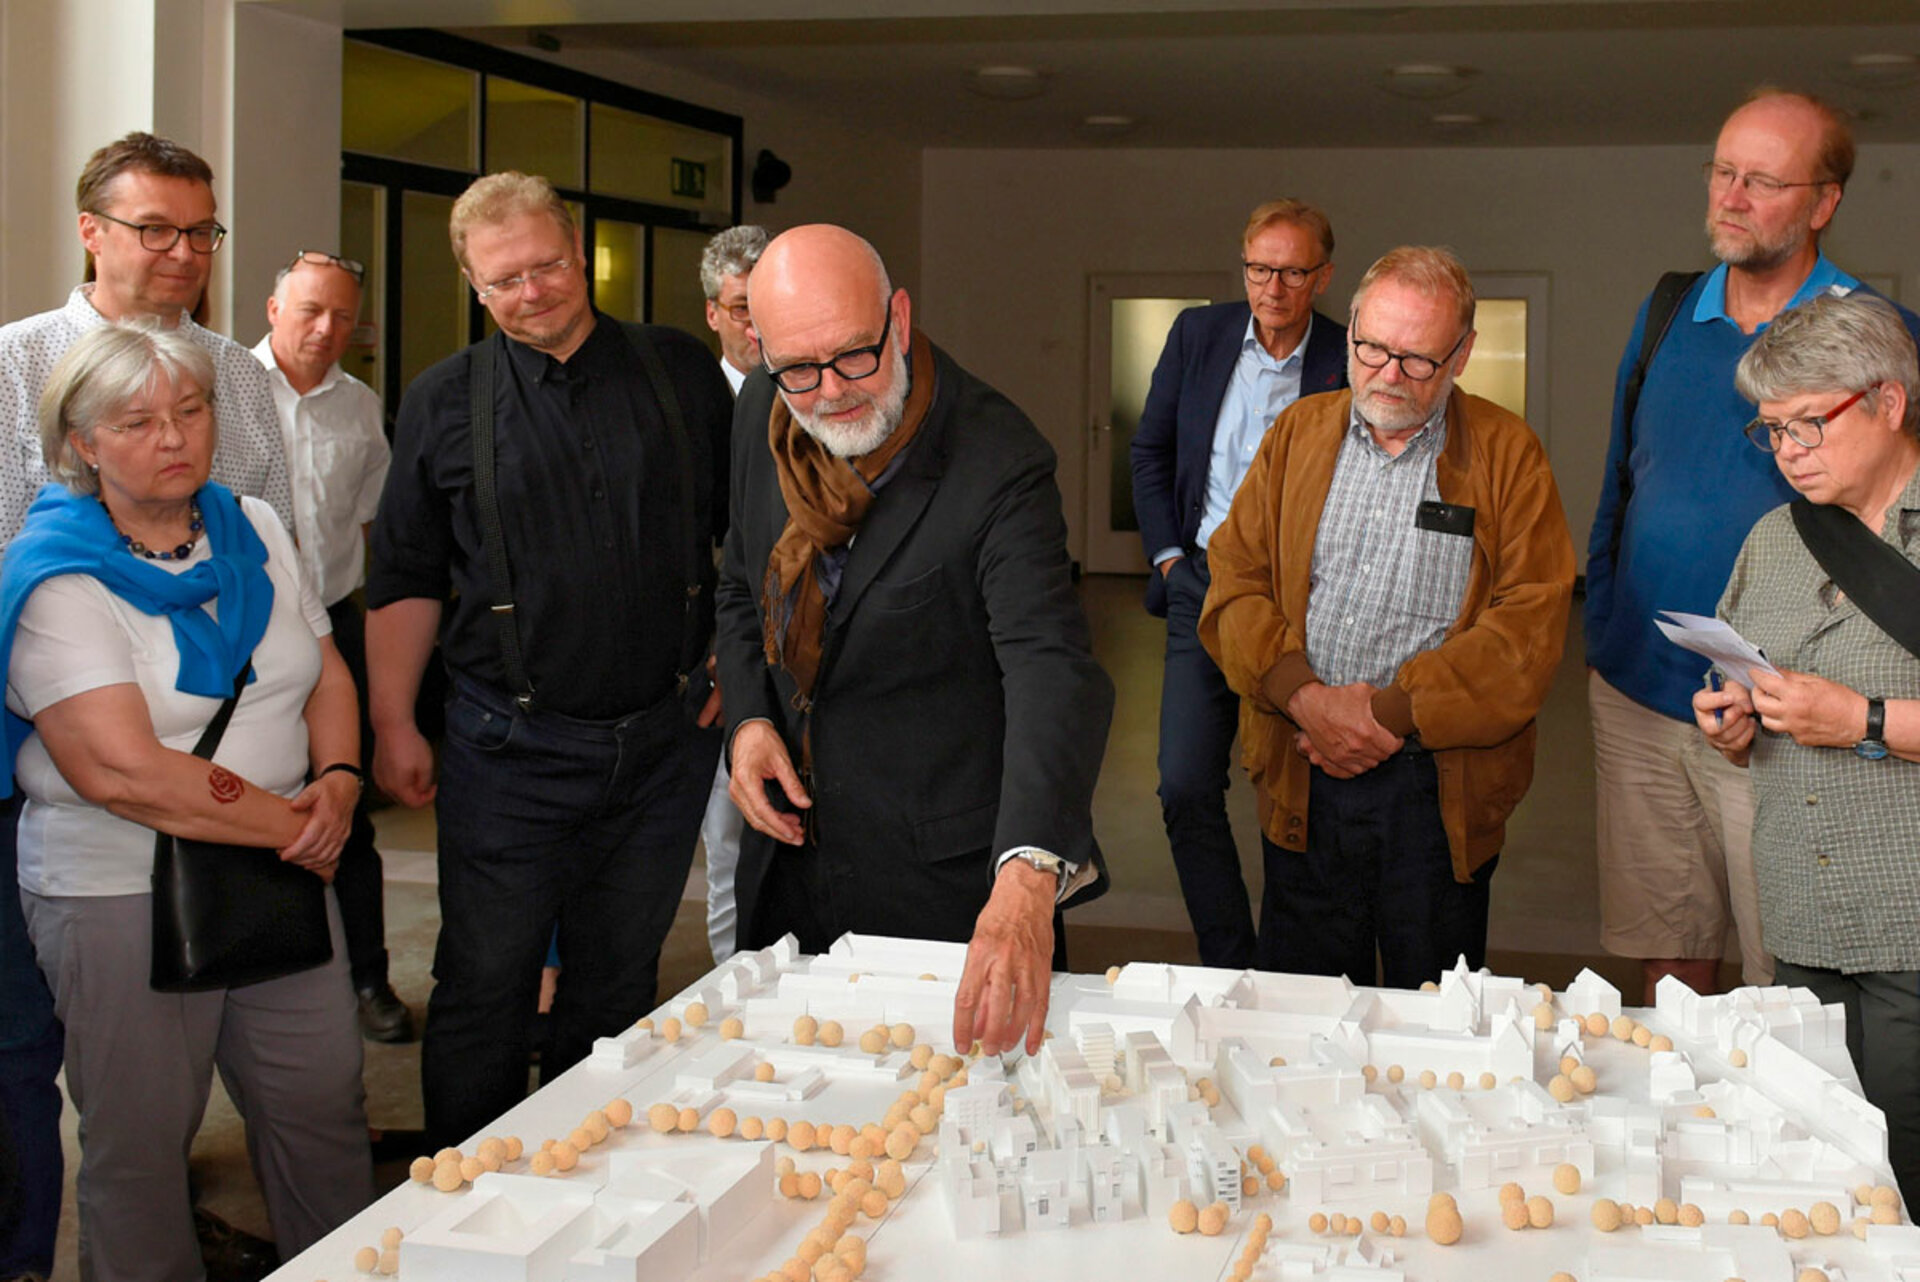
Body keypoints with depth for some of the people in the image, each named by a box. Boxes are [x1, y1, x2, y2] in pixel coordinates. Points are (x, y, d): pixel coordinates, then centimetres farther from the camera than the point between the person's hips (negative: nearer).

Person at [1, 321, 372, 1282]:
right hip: (120, 893, -5)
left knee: (325, 1102, 12)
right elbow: (122, 771, -21)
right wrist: (287, 822, -16)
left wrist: (338, 780, -9)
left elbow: (327, 671, 12)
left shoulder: (254, 531, 7)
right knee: (141, 1141, 8)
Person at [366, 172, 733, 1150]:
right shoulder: (443, 402, 3)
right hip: (511, 748, -1)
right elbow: (405, 579, 6)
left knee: (616, 989, 12)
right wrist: (392, 726, 2)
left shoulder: (683, 373, 4)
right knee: (482, 994, 3)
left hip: (663, 737, 1)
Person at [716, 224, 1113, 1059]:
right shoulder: (762, 417, -3)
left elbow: (1053, 670, -35)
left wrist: (1027, 879, -50)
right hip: (794, 854, 6)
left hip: (947, 883, -6)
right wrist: (748, 719, -5)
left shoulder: (996, 465, -23)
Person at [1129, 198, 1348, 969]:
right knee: (1186, 787, -2)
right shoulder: (1198, 334, 4)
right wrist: (1167, 553, 5)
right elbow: (1150, 451, 13)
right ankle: (1230, 967, 10)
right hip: (1203, 587, 3)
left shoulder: (1349, 364, -7)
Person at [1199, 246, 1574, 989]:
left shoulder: (1507, 455, 1)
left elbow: (1530, 627, -8)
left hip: (1441, 789, -2)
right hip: (1303, 779, 2)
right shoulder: (1298, 434, 10)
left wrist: (1393, 711, -15)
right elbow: (1235, 586, 4)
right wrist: (1305, 698, -13)